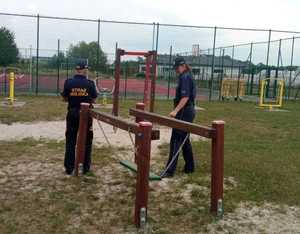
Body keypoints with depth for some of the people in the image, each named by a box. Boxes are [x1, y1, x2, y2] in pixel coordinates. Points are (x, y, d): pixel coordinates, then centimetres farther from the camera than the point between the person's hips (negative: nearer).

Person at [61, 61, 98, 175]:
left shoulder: (68, 82, -7)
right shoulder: (90, 83, -10)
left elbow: (65, 98, 1)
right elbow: (94, 100, -3)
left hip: (72, 113, 1)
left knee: (70, 141, 11)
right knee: (86, 141, 11)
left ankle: (69, 167, 15)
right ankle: (86, 167, 16)